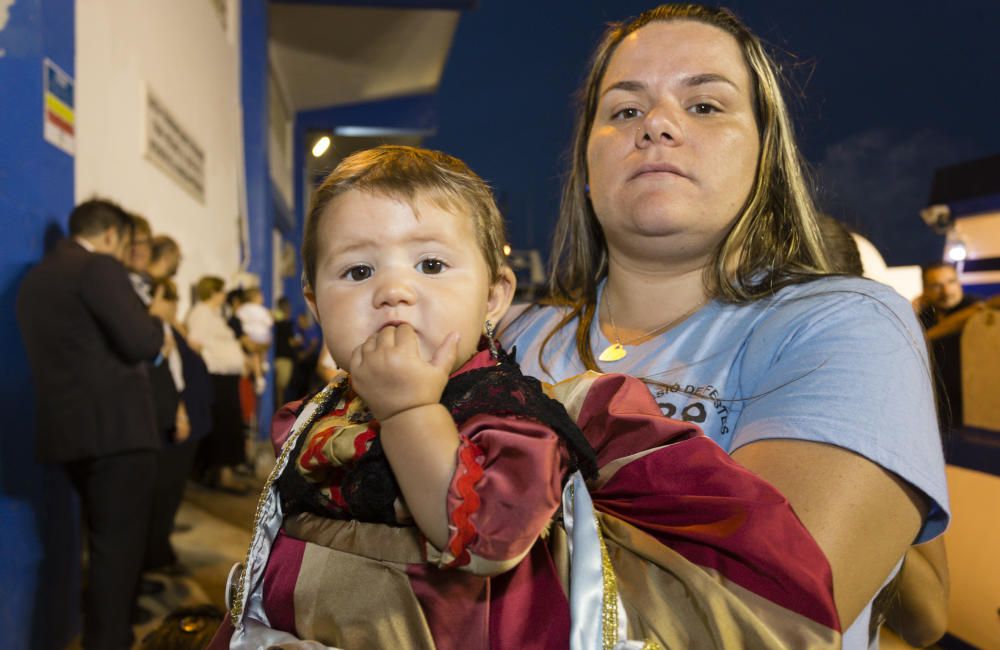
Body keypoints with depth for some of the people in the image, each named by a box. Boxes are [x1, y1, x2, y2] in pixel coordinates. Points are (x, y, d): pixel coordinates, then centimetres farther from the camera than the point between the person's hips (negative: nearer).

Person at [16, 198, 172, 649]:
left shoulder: (35, 277, 17)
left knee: (105, 543, 20)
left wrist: (149, 348, 26)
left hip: (71, 429, 9)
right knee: (118, 544, -2)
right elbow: (140, 343, -18)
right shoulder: (100, 267, -10)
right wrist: (156, 317, 3)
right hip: (115, 427, -9)